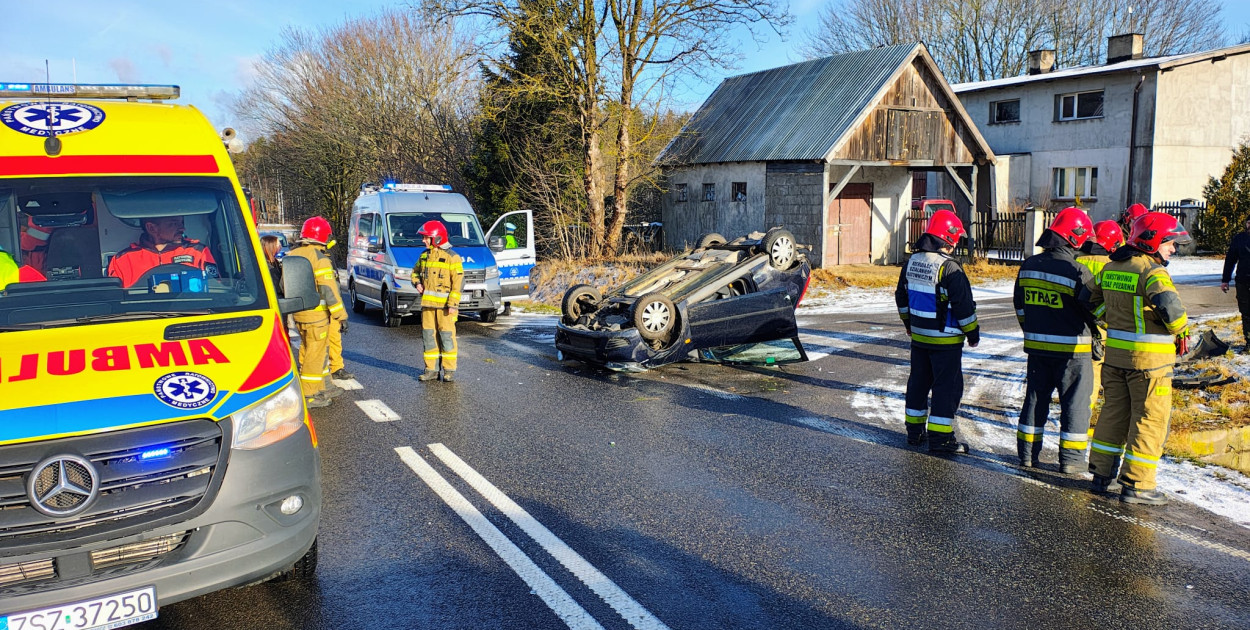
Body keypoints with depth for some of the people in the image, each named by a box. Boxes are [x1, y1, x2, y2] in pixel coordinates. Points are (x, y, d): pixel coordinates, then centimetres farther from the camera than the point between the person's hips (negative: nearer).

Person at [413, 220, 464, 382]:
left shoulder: (452, 257, -8)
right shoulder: (425, 255, 12)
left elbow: (458, 282, -11)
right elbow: (415, 271, 28)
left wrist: (453, 304, -17)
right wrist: (417, 283, 5)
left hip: (445, 305, -6)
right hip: (427, 303, 6)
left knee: (447, 337, -2)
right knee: (429, 336, 8)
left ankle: (449, 370, 6)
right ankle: (431, 369, 16)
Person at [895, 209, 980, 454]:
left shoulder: (911, 261, 5)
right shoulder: (949, 267, -19)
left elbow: (902, 296, 16)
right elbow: (964, 305, -16)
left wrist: (909, 323, 27)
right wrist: (972, 332, -4)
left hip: (918, 336, 7)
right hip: (945, 338, -7)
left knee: (919, 381, 16)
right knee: (948, 385, 0)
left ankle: (915, 429, 23)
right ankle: (940, 437, 2)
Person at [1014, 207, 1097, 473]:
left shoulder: (1028, 266, 3)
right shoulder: (1078, 272, -17)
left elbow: (1020, 305, 13)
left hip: (1036, 346, 5)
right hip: (1072, 349, -5)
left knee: (1035, 397, 15)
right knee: (1075, 401, 6)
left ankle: (1027, 451, 19)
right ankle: (1071, 458, 11)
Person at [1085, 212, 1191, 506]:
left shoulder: (1111, 267, 7)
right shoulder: (1151, 271, -17)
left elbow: (1091, 298, 18)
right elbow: (1169, 304, -31)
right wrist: (1181, 330, -14)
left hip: (1115, 353, 7)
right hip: (1149, 359, -7)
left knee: (1114, 413, 16)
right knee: (1150, 420, 3)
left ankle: (1103, 475, 22)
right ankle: (1136, 484, 8)